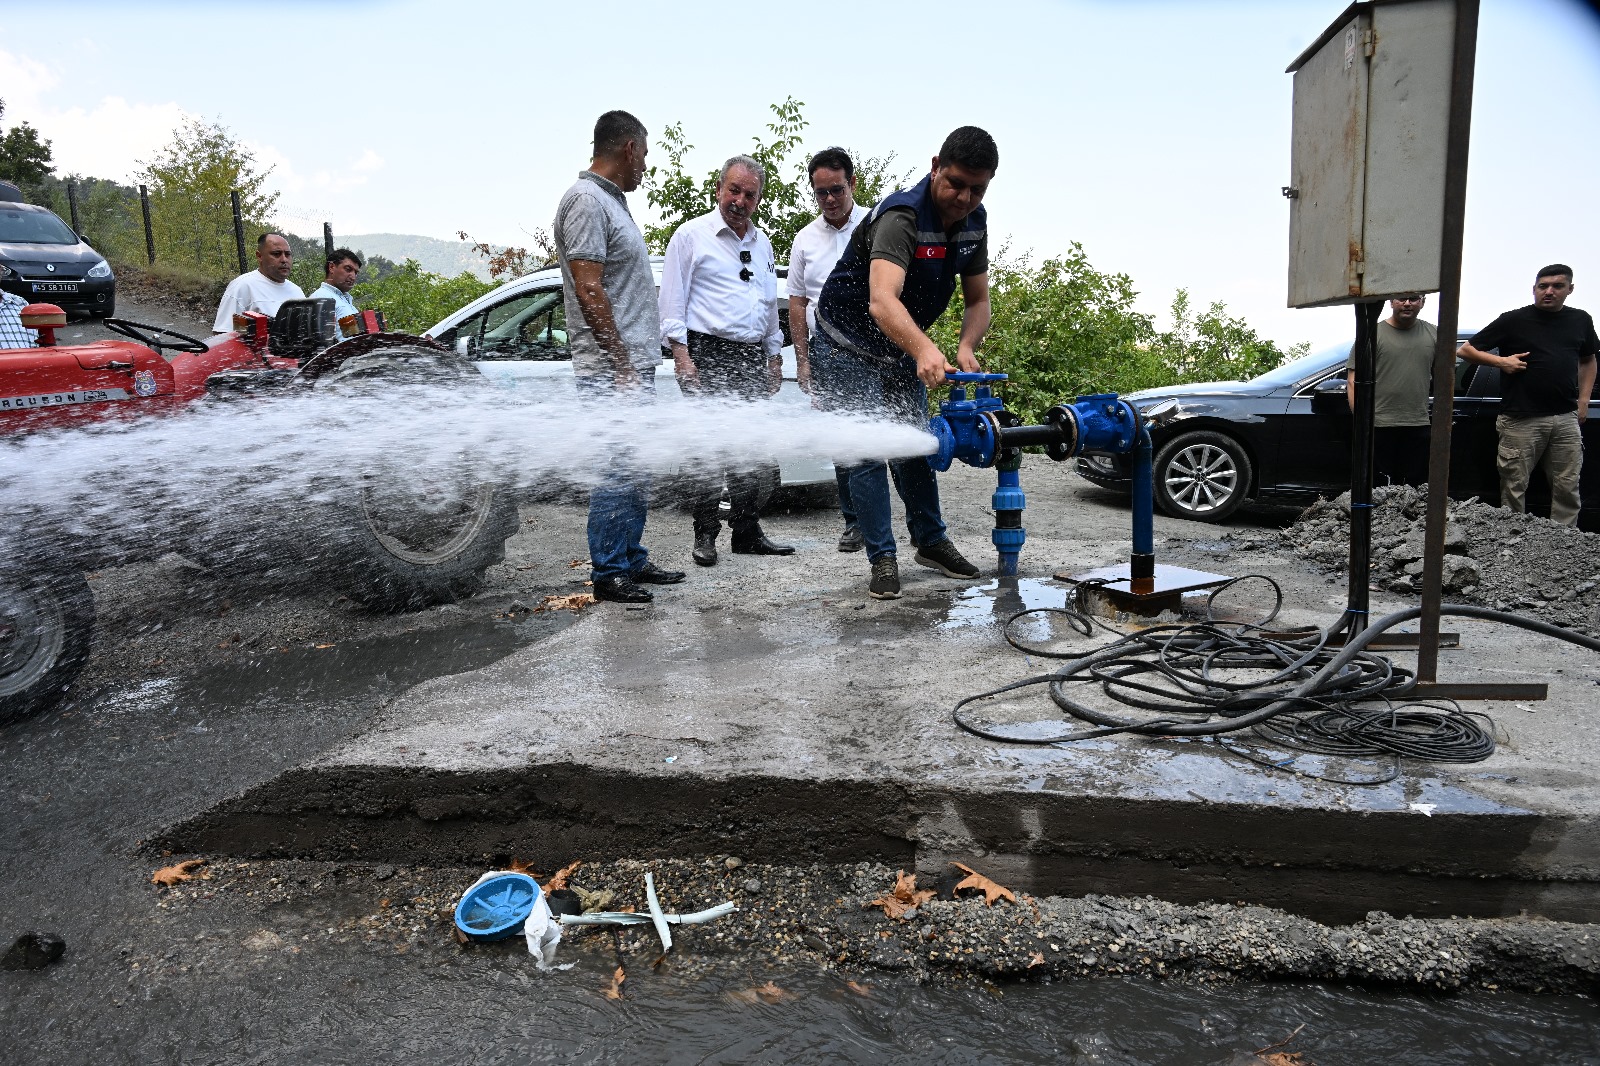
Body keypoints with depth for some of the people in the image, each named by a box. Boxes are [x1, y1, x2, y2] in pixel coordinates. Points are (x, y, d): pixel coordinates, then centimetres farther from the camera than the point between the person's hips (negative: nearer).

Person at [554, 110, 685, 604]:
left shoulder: (612, 200, 20)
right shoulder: (586, 200, -11)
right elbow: (588, 290, -19)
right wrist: (621, 363, -21)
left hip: (634, 364, 10)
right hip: (612, 368, -10)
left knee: (636, 471, 14)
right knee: (618, 472, -7)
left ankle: (633, 561, 23)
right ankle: (607, 574, 2)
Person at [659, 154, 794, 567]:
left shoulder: (761, 243, 19)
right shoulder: (691, 235, 1)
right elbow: (672, 301, -4)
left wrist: (774, 357, 20)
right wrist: (682, 356, -13)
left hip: (752, 358, 6)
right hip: (709, 355, -6)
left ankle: (748, 533, 15)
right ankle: (705, 536, -1)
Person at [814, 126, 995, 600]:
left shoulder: (973, 222, -7)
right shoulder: (901, 217, -32)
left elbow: (978, 300, -3)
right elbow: (882, 301, -49)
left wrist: (966, 347, -24)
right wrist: (925, 350, -67)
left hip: (905, 348, 7)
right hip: (852, 344, -7)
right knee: (869, 451, -9)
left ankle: (931, 541, 28)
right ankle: (883, 559, 0)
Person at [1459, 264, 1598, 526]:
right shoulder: (1514, 321, 0)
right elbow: (1467, 349, 2)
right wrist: (1501, 361, -13)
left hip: (1566, 420, 4)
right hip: (1522, 419, -4)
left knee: (1567, 489, 7)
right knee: (1514, 489, 0)